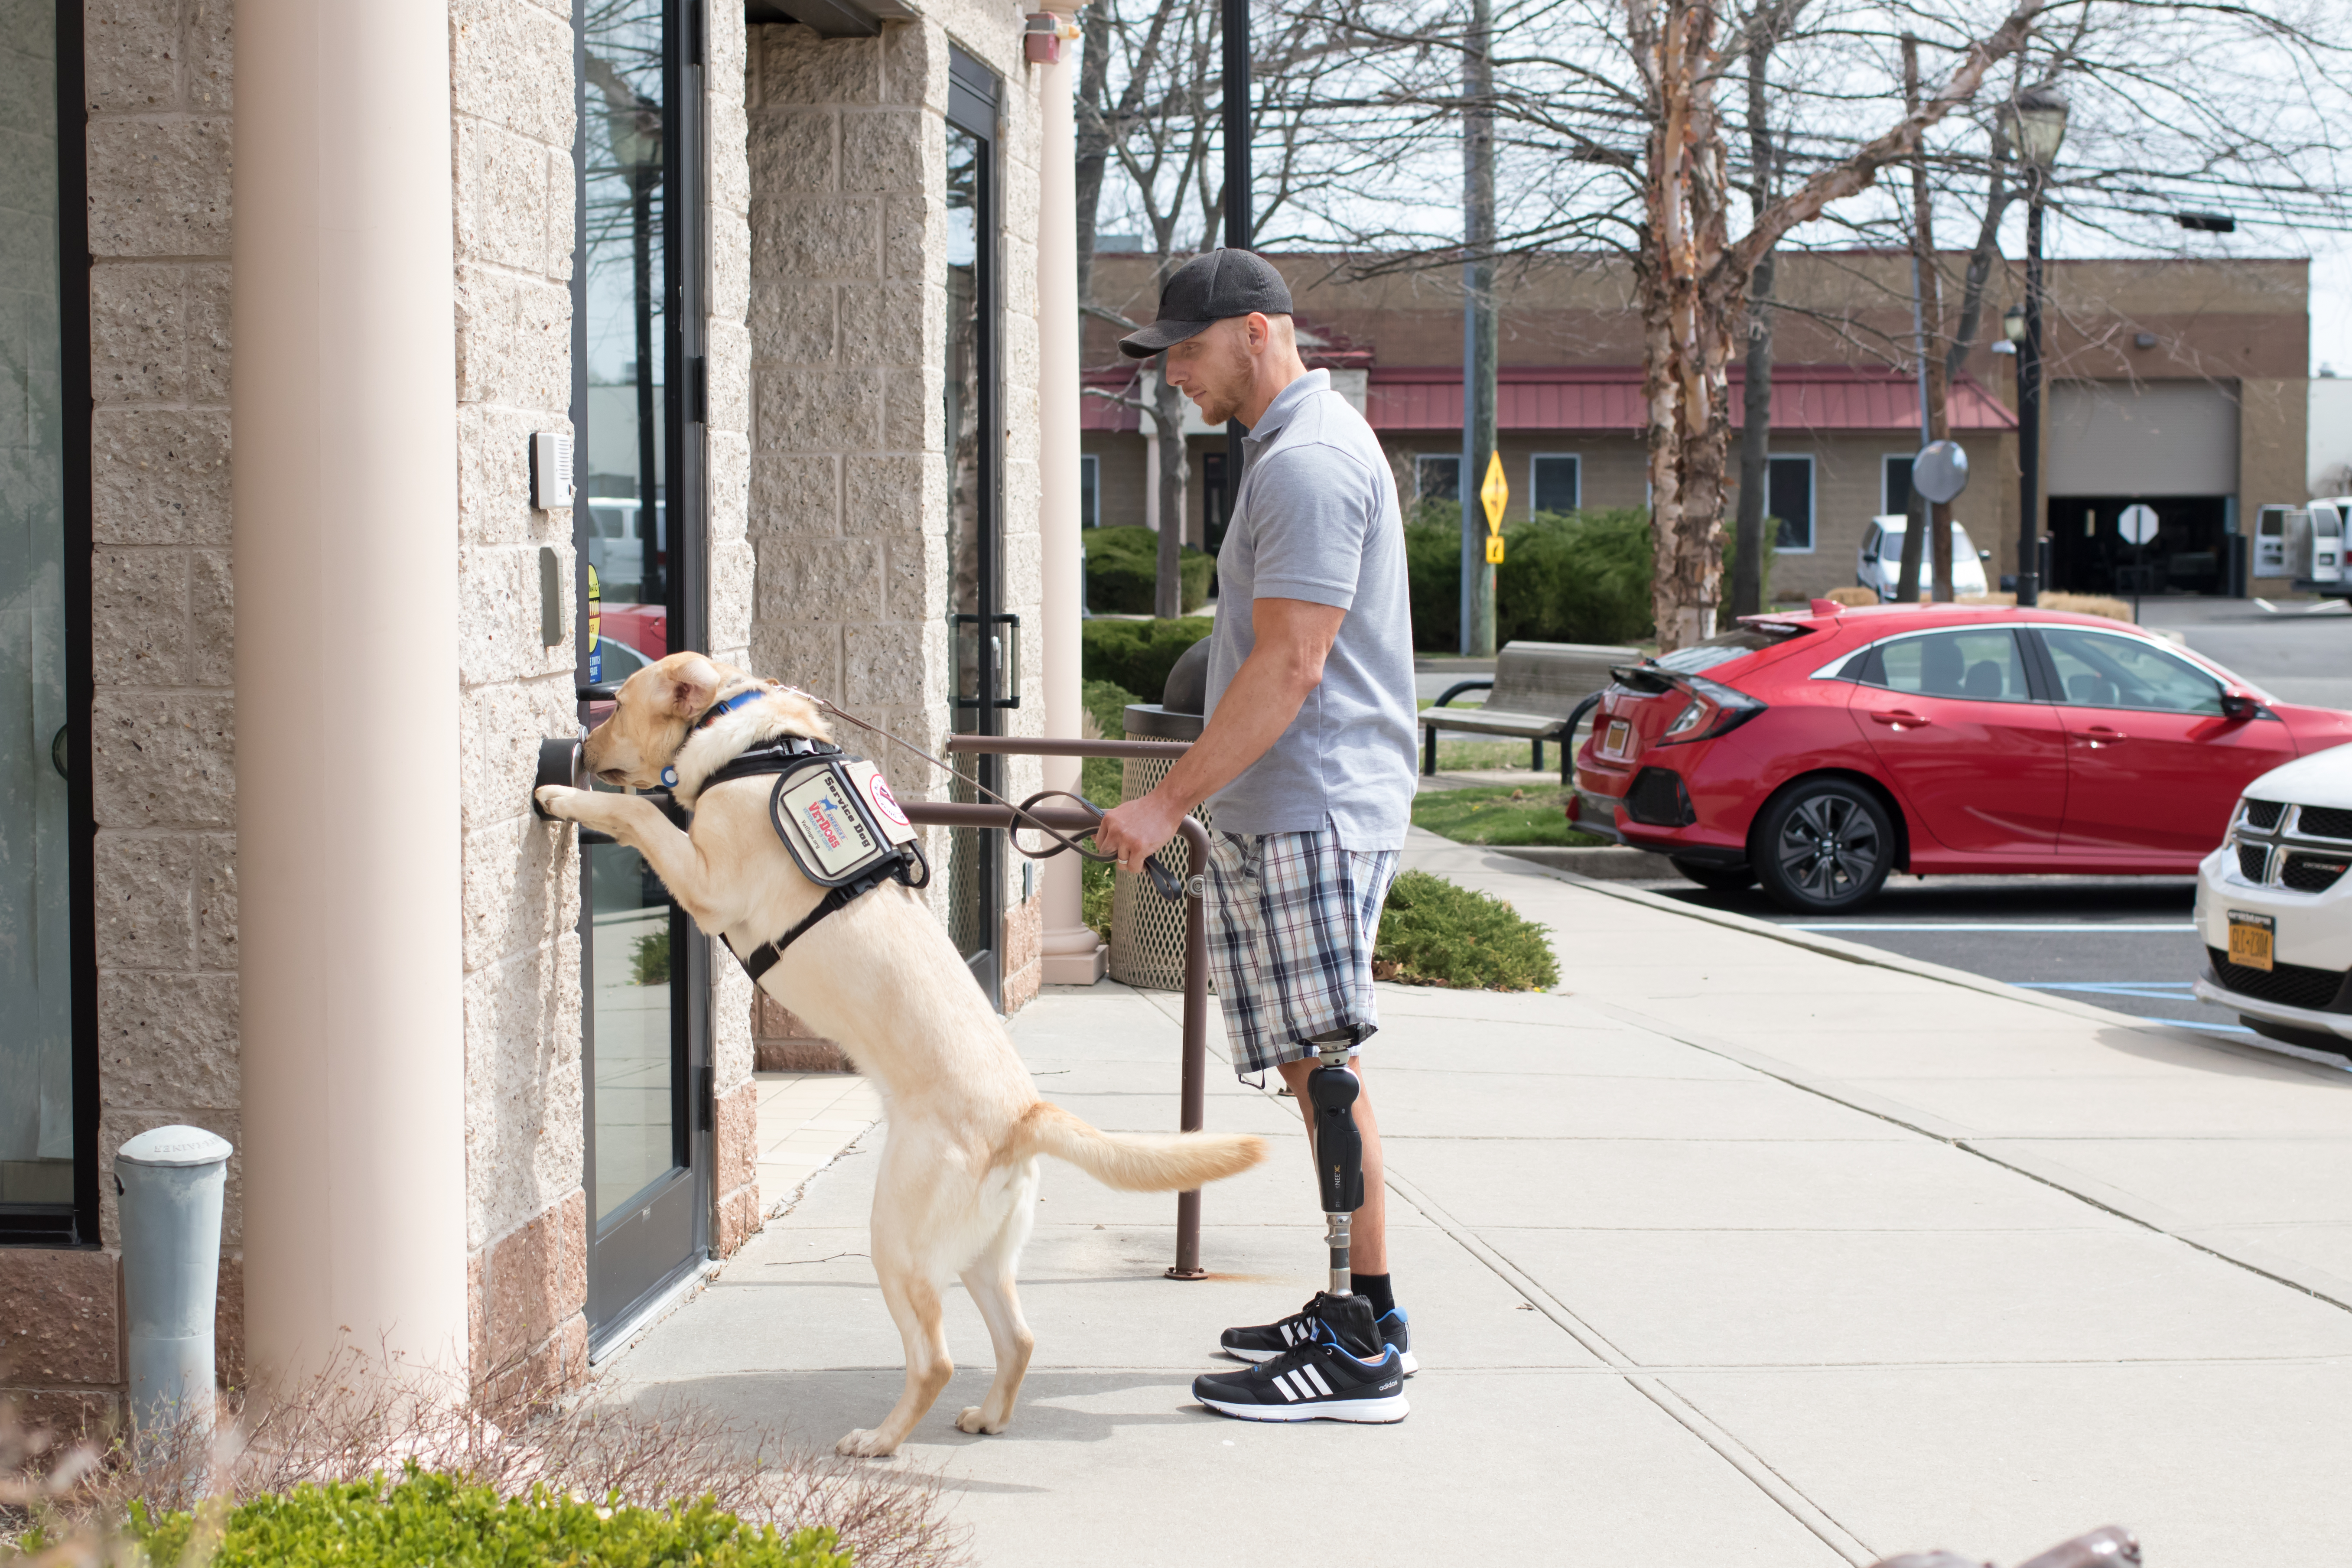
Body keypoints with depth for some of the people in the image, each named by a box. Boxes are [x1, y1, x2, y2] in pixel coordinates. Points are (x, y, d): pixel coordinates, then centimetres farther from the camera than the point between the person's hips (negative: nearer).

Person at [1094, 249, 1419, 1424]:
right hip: (1280, 810, 11)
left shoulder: (1309, 463, -14)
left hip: (1309, 810, -11)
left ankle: (1364, 1350, -10)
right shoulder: (1297, 447, 20)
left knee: (1323, 1066, -11)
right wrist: (1200, 795, 25)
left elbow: (1289, 670, -20)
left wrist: (1171, 802, -19)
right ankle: (1356, 1314, 17)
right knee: (1309, 1070, 12)